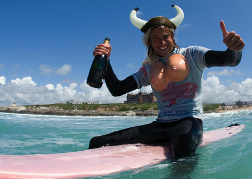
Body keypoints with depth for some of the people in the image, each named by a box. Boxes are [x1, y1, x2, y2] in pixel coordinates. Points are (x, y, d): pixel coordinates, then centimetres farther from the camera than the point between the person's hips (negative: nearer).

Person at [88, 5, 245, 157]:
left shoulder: (191, 55, 2)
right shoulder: (149, 69, 12)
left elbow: (230, 60, -11)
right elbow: (117, 90, 6)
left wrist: (234, 50, -36)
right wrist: (105, 62, -8)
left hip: (190, 119, -3)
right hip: (161, 124, 4)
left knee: (183, 143, -46)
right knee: (97, 143, -14)